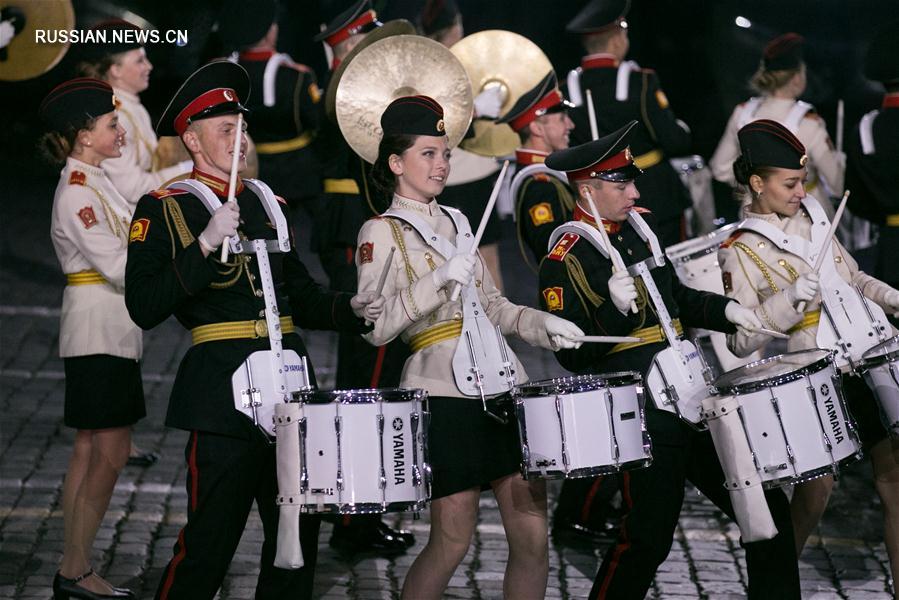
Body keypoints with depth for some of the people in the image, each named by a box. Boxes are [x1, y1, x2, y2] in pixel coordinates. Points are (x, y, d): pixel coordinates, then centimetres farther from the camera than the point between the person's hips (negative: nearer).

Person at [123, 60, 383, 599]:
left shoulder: (266, 205, 17)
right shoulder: (164, 209, -2)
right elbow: (144, 308, -14)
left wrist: (352, 309, 4)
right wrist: (205, 244, -21)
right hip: (224, 389, -6)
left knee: (297, 535, 8)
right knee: (209, 543, -4)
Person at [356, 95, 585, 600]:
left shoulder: (455, 221, 18)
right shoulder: (382, 233, -2)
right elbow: (377, 326, -13)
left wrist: (541, 324, 6)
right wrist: (440, 280, -22)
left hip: (503, 383, 6)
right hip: (445, 391, -6)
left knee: (533, 535, 0)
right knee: (453, 540, -4)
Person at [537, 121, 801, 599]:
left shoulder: (640, 223, 11)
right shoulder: (564, 262, -11)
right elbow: (572, 354, -15)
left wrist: (726, 310, 9)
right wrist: (614, 308, -28)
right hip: (640, 419, -8)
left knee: (767, 509, 7)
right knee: (648, 539, -5)